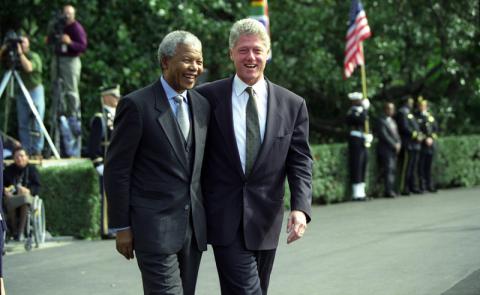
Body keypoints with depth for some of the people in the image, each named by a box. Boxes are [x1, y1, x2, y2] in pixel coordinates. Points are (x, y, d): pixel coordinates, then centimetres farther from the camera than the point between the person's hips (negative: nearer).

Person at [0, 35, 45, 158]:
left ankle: (37, 151, -4)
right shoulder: (15, 56, 6)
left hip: (35, 90, -6)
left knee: (36, 124, -6)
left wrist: (20, 53, -24)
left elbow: (29, 67, -29)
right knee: (23, 124, 5)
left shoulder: (34, 56, -11)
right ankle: (26, 150, 9)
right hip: (21, 92, 6)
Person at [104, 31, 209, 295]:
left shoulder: (202, 105, 11)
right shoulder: (136, 105, -8)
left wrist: (205, 217, 15)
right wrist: (121, 227, -8)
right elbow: (116, 170, -7)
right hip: (154, 226, -6)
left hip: (193, 227, 7)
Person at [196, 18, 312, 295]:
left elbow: (300, 162, 2)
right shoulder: (208, 96, 0)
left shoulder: (292, 104, 4)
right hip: (225, 218, -3)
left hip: (266, 219, 3)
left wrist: (301, 208, -14)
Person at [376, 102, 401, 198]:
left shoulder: (392, 121, 19)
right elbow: (384, 135, -15)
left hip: (394, 149, 8)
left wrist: (399, 143, 2)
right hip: (386, 149, -8)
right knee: (388, 169, -13)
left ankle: (391, 190, 7)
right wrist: (394, 145, -14)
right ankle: (388, 191, -15)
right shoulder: (382, 121, -8)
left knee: (393, 170, 5)